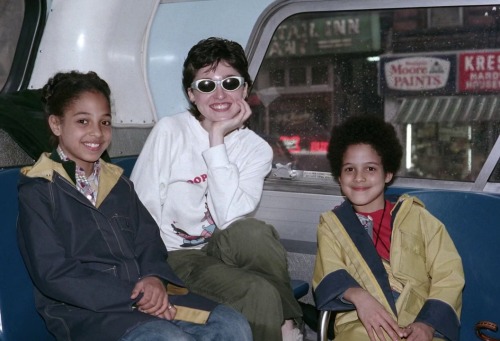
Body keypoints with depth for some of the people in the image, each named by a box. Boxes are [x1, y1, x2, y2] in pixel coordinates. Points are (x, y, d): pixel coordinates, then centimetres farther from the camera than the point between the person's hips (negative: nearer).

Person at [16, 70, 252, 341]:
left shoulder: (118, 182, 21)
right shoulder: (37, 190, 0)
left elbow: (148, 240, 13)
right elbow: (52, 273, -9)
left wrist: (154, 277, -11)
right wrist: (132, 296, -16)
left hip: (143, 296, 6)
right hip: (83, 311, -6)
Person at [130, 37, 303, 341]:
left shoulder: (257, 150, 2)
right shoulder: (170, 131, -4)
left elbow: (230, 219, -15)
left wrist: (217, 140, -16)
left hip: (223, 254, 3)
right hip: (178, 257, -3)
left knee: (252, 232, -33)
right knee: (260, 294, -30)